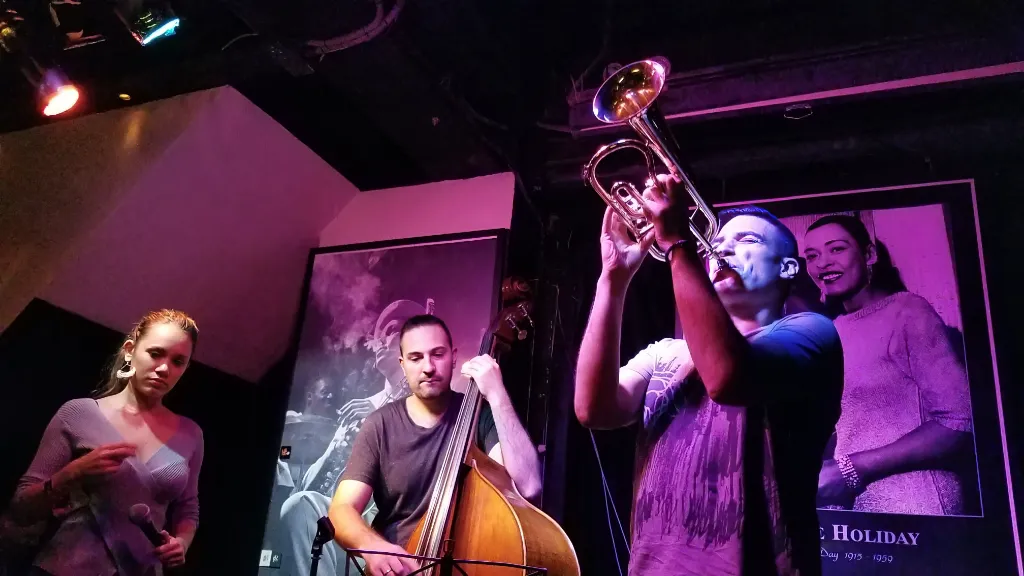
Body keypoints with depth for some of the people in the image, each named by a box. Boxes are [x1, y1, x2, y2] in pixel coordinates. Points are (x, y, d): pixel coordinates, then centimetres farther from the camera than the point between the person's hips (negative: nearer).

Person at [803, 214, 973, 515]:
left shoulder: (906, 311, -9)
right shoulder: (831, 332, 8)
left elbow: (960, 421, -16)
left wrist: (854, 469, -19)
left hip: (912, 506, -5)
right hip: (847, 502, 5)